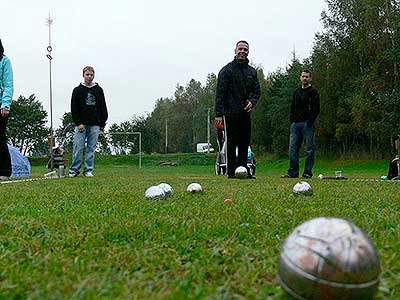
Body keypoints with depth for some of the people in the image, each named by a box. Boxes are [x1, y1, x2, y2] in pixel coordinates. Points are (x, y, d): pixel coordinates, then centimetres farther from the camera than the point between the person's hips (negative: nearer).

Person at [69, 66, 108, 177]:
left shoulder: (99, 90, 11)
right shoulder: (77, 90, 5)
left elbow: (103, 108, 12)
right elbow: (74, 109, 0)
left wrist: (102, 124, 5)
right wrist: (78, 123, -9)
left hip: (95, 125, 2)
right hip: (81, 125, -2)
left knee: (91, 149, 3)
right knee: (78, 148, -4)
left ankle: (88, 170, 9)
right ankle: (74, 170, 5)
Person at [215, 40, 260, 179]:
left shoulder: (252, 71, 13)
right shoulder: (227, 70, -3)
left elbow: (256, 91, 17)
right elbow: (220, 93, -7)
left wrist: (252, 101, -6)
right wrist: (218, 114, -14)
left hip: (245, 113, 5)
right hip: (230, 114, -5)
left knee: (245, 143, 7)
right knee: (231, 143, -3)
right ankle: (232, 172, 2)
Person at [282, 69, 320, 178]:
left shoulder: (313, 92, 1)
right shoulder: (296, 92, 19)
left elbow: (316, 109, -6)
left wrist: (310, 121, -16)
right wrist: (292, 121, 8)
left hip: (308, 124, -6)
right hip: (295, 124, 6)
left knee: (309, 149, -2)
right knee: (293, 148, 2)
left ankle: (308, 172, 3)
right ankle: (293, 172, 7)